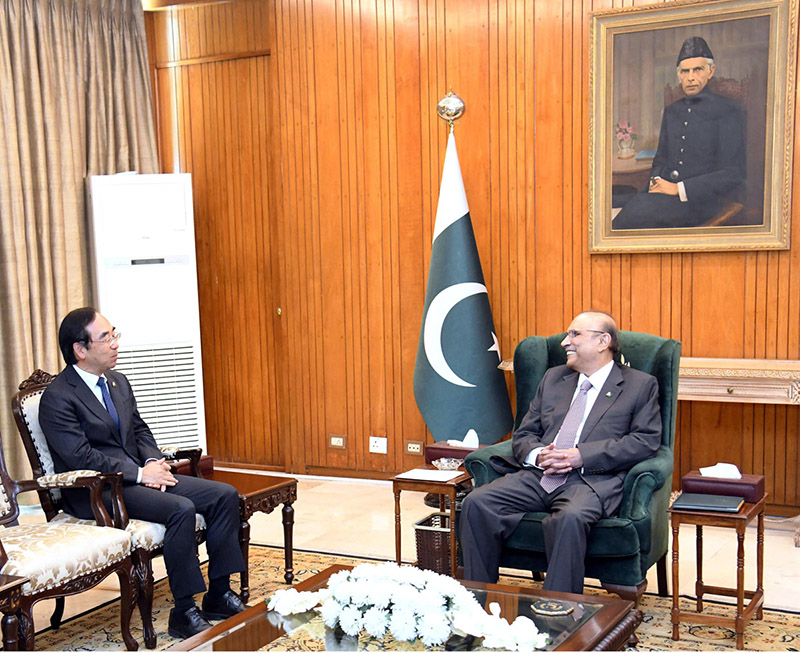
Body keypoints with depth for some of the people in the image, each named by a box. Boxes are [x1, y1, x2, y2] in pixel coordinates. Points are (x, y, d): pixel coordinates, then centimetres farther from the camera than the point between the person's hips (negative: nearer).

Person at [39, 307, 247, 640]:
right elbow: (81, 458, -20)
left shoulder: (118, 382, 13)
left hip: (139, 474, 9)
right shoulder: (57, 398, -13)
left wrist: (154, 462, -2)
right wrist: (140, 473, -18)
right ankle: (184, 613, -20)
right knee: (181, 509, -31)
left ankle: (219, 593, 1)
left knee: (225, 495, -6)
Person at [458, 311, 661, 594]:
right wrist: (536, 455, -4)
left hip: (592, 479, -5)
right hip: (538, 475, 5)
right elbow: (524, 433, 22)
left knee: (569, 518, -38)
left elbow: (646, 441, -3)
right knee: (476, 503, -19)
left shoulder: (640, 385, 10)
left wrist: (581, 456, -13)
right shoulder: (553, 378, 25)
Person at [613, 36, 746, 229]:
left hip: (699, 198, -5)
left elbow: (733, 175, -6)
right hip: (664, 190, 5)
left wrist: (679, 189, -13)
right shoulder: (671, 111, 22)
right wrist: (656, 180, 1)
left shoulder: (728, 110, 2)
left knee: (637, 211, -33)